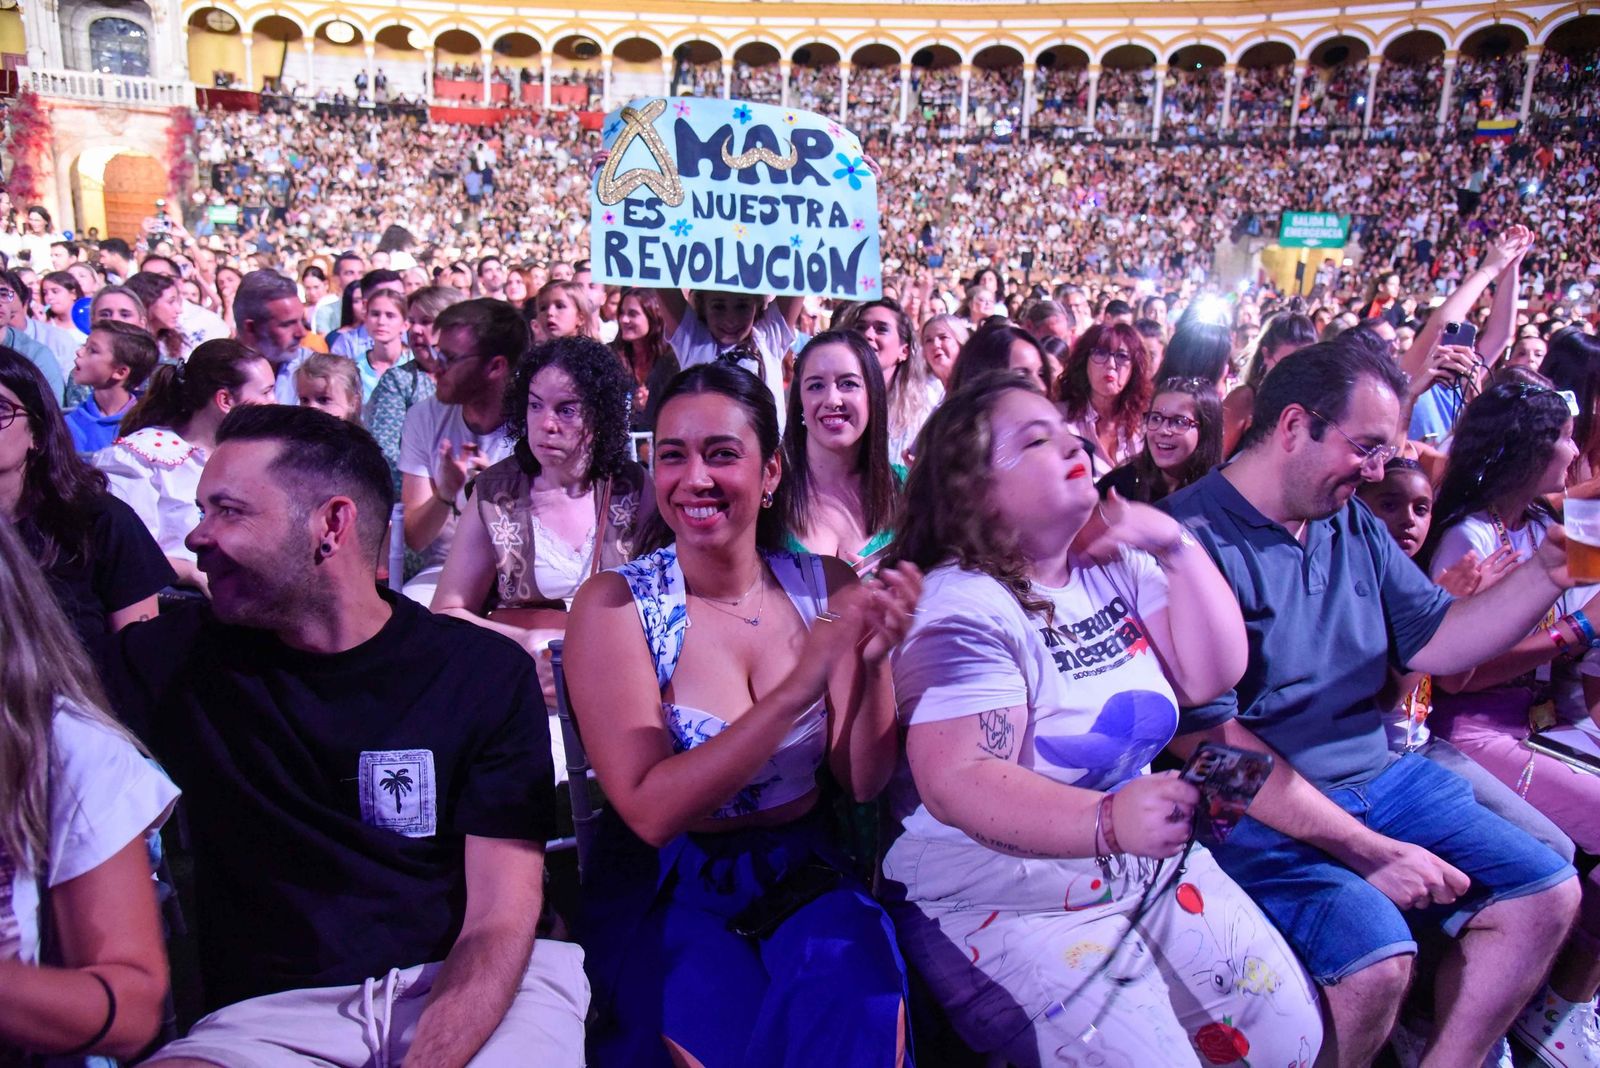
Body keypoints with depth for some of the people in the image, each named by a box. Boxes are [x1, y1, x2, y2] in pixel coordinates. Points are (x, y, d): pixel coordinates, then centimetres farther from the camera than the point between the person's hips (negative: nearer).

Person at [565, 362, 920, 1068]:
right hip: (667, 887, -1)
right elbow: (651, 811, -18)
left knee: (863, 1011, -25)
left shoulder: (825, 587, -1)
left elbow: (863, 782, -1)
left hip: (802, 873, 2)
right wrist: (799, 685, -27)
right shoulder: (615, 605, -9)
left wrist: (872, 662, -20)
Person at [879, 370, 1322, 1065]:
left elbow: (1212, 674, 2)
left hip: (1151, 868, 7)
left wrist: (1177, 549, -7)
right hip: (1006, 903, -7)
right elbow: (958, 781, -28)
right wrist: (1109, 821, -41)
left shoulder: (1118, 566, 6)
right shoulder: (961, 607, -19)